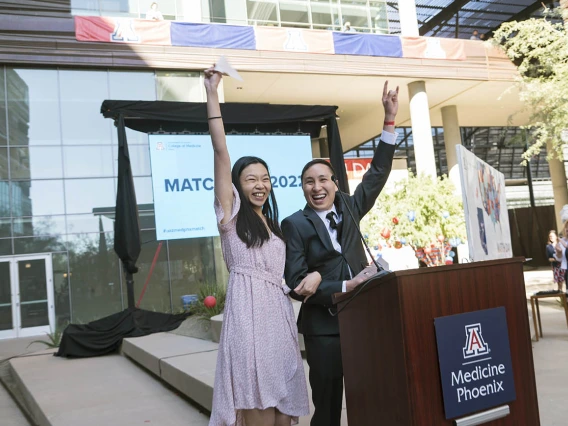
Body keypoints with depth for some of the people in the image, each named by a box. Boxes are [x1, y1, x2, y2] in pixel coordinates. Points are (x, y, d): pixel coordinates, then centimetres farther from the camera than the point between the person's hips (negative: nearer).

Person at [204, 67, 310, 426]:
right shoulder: (231, 214, 3)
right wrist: (212, 93, -6)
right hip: (248, 310, -6)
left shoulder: (274, 225, 21)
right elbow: (221, 151, -5)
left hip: (280, 312, 6)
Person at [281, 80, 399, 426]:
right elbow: (298, 285, -11)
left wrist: (390, 121, -2)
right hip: (324, 327, -4)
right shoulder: (295, 224, -5)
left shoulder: (348, 210, 8)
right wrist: (346, 286, -18)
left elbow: (377, 174, 4)